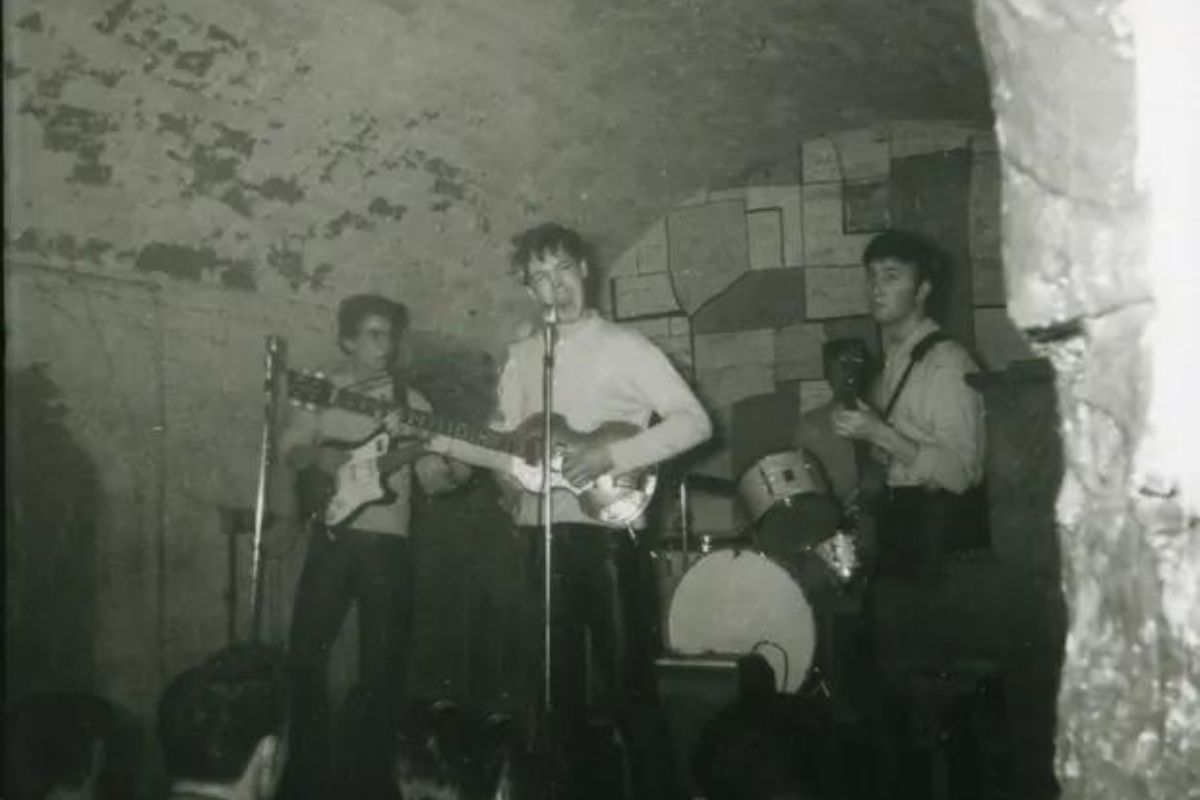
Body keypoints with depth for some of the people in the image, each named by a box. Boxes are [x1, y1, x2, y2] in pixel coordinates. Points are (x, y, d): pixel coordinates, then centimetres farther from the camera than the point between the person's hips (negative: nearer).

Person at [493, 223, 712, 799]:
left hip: (604, 527, -5)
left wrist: (610, 455, -17)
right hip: (542, 530, 5)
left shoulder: (623, 347, -2)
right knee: (558, 676, 11)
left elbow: (694, 422, -9)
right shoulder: (521, 356, 15)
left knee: (627, 675, -6)